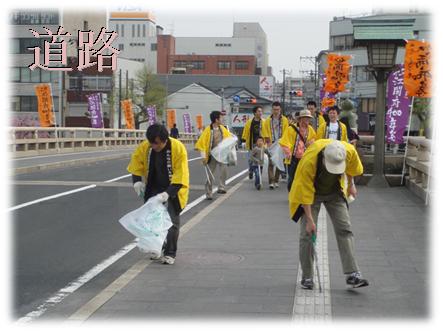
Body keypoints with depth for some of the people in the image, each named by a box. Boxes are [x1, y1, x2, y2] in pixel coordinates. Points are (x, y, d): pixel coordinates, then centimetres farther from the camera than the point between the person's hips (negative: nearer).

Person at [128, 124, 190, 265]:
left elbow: (180, 177, -27)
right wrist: (137, 181, -16)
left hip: (173, 190, -4)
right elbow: (136, 165, 1)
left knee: (172, 221, -5)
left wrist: (167, 193, -35)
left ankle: (170, 253, 7)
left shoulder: (178, 148, -26)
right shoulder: (143, 148, -15)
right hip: (153, 189, 4)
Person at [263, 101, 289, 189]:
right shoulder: (268, 120, 4)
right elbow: (265, 133, 4)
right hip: (271, 145, -1)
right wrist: (268, 142, -8)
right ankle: (271, 182, -14)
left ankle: (276, 181, 19)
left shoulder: (284, 120, 4)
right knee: (271, 163, -10)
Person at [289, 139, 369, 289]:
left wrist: (351, 185, 13)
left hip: (334, 191, 3)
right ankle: (307, 277, 9)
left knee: (344, 229, -6)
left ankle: (352, 274, -6)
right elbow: (305, 193, -28)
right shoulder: (309, 161, -38)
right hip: (310, 191, -3)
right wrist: (310, 220, -24)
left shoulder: (349, 151, -28)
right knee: (307, 233, -5)